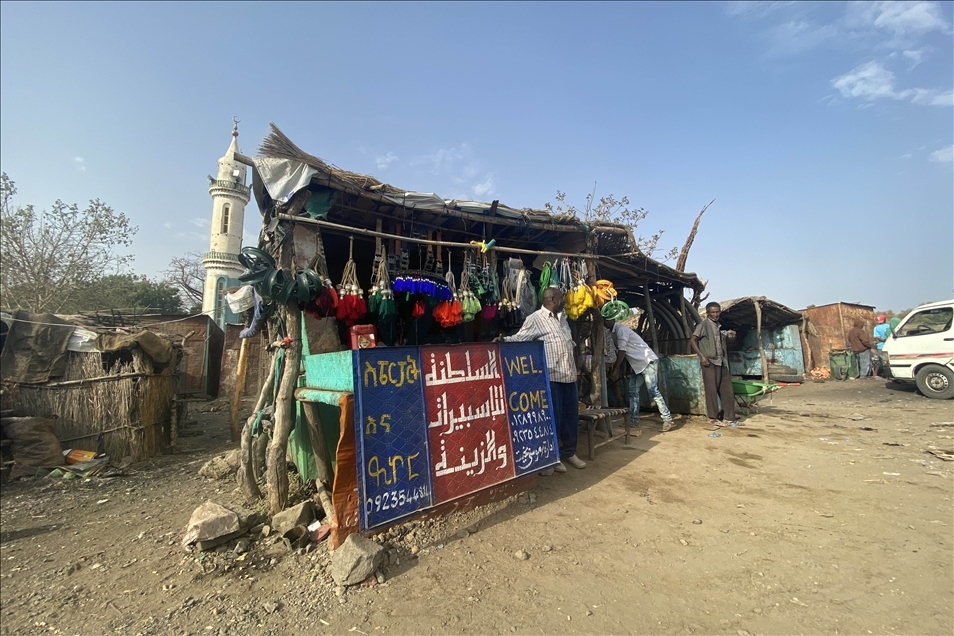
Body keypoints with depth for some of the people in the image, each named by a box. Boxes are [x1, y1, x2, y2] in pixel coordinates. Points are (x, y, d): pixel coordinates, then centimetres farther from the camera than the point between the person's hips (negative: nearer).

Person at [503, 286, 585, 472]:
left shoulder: (562, 317, 16)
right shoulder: (535, 318, -8)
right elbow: (519, 338, -12)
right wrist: (503, 340, -29)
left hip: (570, 374, 8)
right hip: (552, 376, -8)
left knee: (571, 415, 14)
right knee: (554, 417, 1)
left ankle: (569, 452, 29)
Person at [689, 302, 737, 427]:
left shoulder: (719, 326, 16)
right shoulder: (704, 324, -5)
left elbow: (723, 346, 20)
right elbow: (692, 340, -14)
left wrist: (727, 362, 14)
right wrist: (701, 356, -19)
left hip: (722, 363, 7)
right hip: (710, 362, -7)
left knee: (727, 391, 8)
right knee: (712, 390, -2)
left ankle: (729, 418, 17)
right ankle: (712, 418, 8)